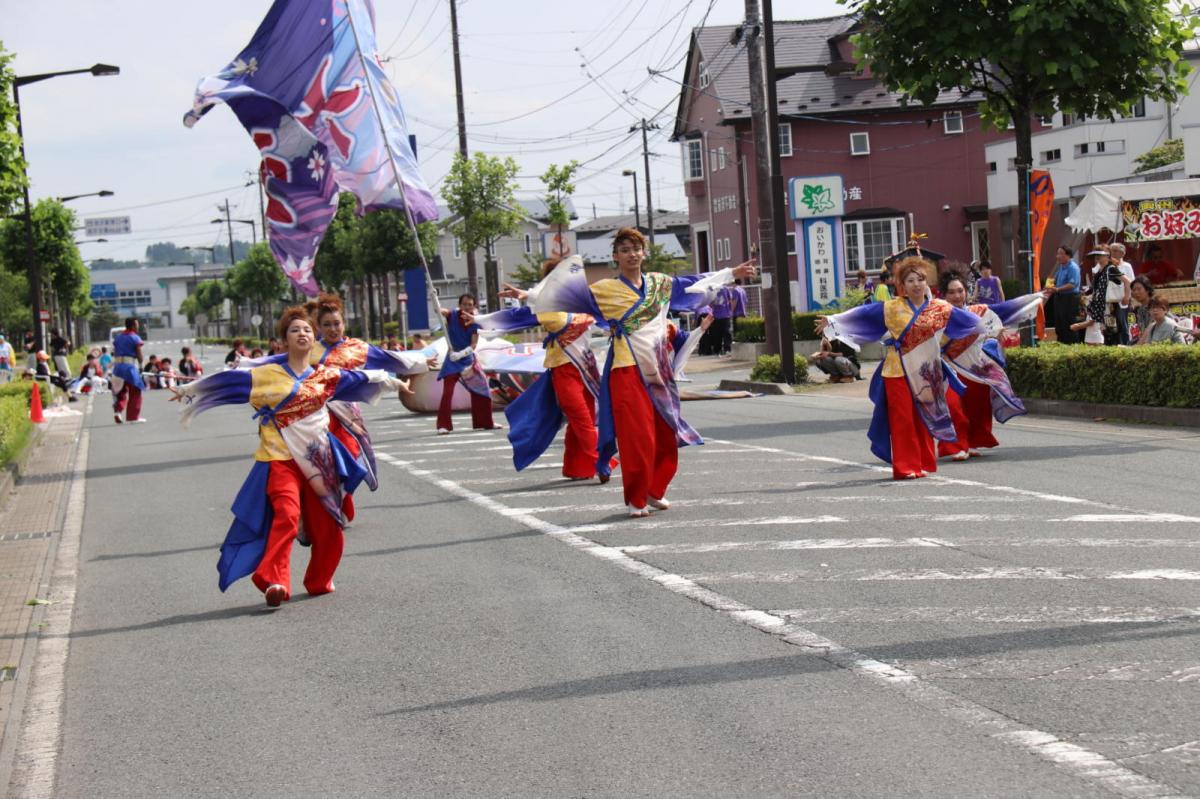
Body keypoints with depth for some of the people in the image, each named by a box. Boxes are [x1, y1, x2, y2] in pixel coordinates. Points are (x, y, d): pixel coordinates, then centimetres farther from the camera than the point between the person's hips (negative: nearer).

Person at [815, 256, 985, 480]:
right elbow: (861, 314, -1)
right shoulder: (891, 308, -1)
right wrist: (832, 321, -3)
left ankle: (923, 464, 15)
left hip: (925, 373, 2)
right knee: (902, 419, -4)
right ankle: (905, 467, -2)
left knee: (923, 419, 7)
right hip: (898, 372, -2)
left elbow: (967, 318, 12)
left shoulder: (940, 309, 3)